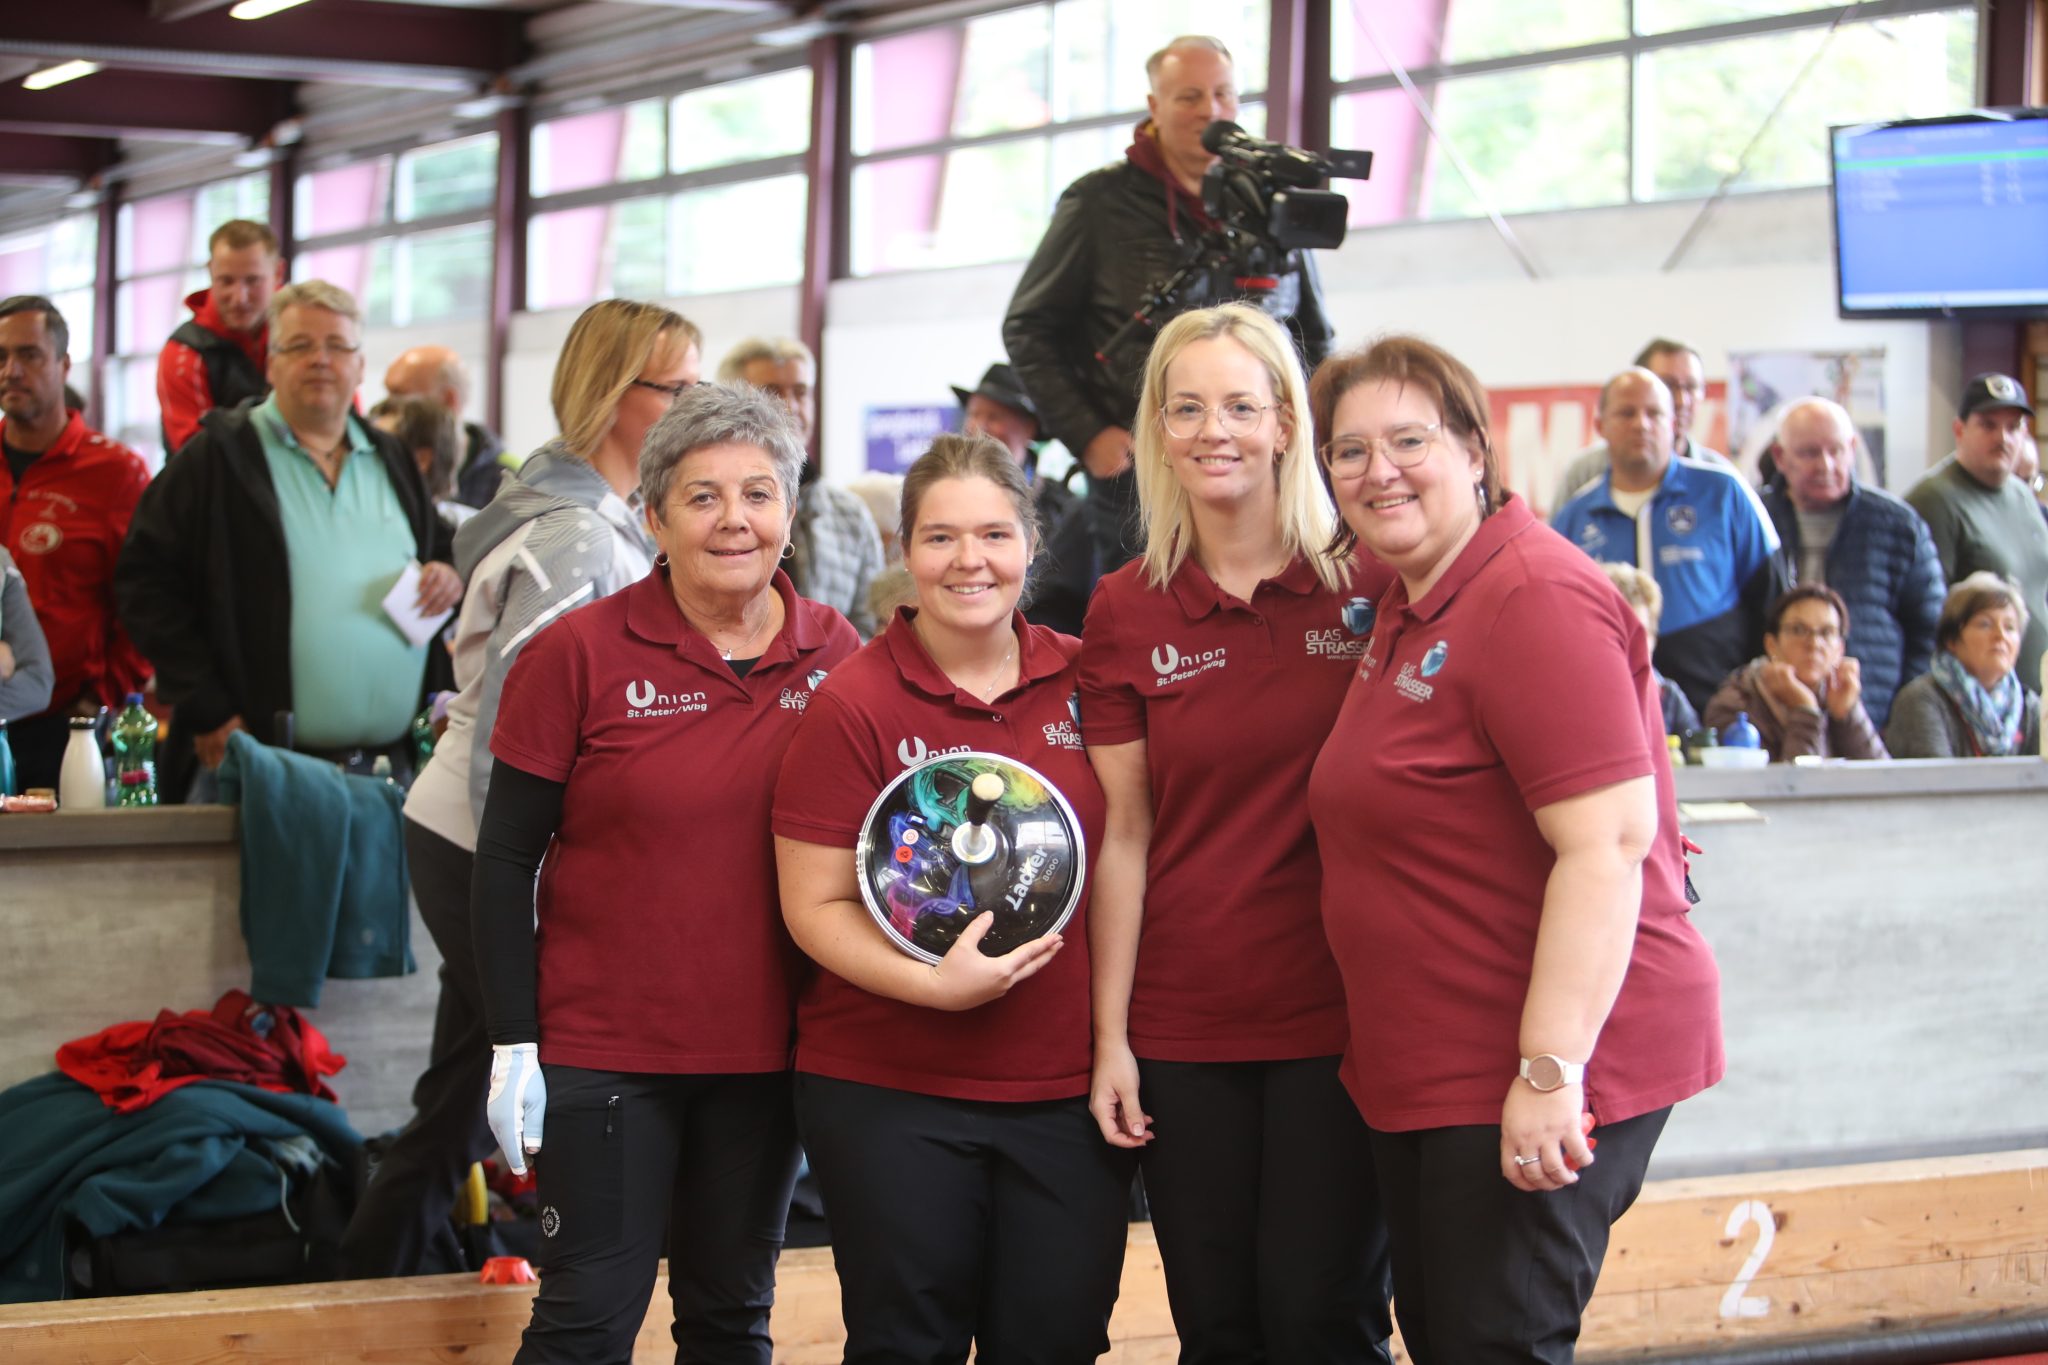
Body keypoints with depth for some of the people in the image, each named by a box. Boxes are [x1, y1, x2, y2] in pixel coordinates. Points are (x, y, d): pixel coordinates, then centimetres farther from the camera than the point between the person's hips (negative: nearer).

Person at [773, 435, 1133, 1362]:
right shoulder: (853, 705, -7)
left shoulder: (1087, 680, 3)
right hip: (889, 1092, -3)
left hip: (1069, 1087, 3)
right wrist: (934, 983, -22)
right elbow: (814, 908, -7)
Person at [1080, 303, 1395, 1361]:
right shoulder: (1125, 613, 4)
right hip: (1183, 1026, 2)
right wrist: (1111, 1037, 1)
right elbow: (1123, 836, 4)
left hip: (1337, 1012, -2)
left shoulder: (1369, 584, -1)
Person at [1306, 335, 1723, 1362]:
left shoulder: (1536, 599, -17)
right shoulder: (1408, 607, 13)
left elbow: (1609, 841, -24)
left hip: (1536, 1076, -10)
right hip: (1425, 1075, 10)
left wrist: (1551, 1067, -27)